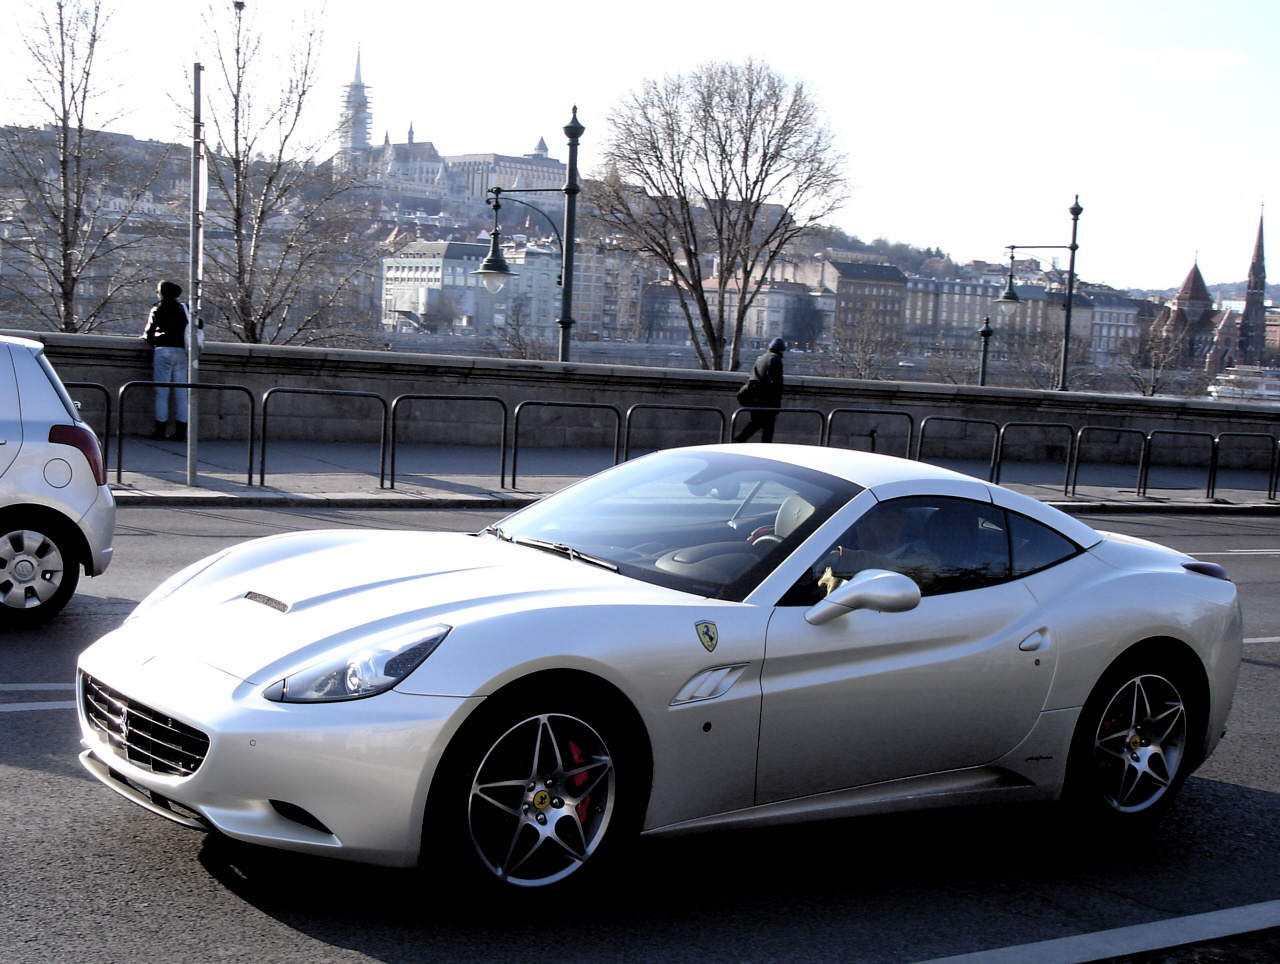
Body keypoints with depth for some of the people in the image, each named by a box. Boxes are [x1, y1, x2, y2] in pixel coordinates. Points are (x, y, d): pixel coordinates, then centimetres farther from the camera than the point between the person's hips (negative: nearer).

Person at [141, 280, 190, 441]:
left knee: (162, 392, -1)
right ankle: (181, 431, 3)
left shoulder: (159, 308, -1)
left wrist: (147, 338, 17)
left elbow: (151, 328, -4)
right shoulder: (183, 308, 11)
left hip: (164, 350, -4)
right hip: (181, 351, 4)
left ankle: (160, 429, -4)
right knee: (181, 393, 5)